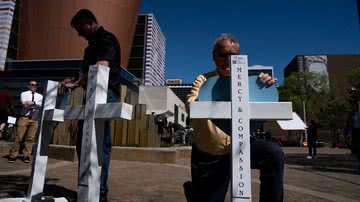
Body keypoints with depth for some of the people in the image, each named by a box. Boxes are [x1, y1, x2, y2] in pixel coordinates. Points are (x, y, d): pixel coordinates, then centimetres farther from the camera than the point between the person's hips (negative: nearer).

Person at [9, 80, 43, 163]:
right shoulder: (24, 94, 8)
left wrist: (32, 102, -16)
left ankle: (26, 155, 9)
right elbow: (25, 104, -8)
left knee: (30, 138, 1)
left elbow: (40, 105, -3)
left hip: (34, 119, 2)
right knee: (19, 137, -3)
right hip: (24, 118, -2)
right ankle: (13, 155, 6)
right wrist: (35, 104, -6)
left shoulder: (40, 96, 14)